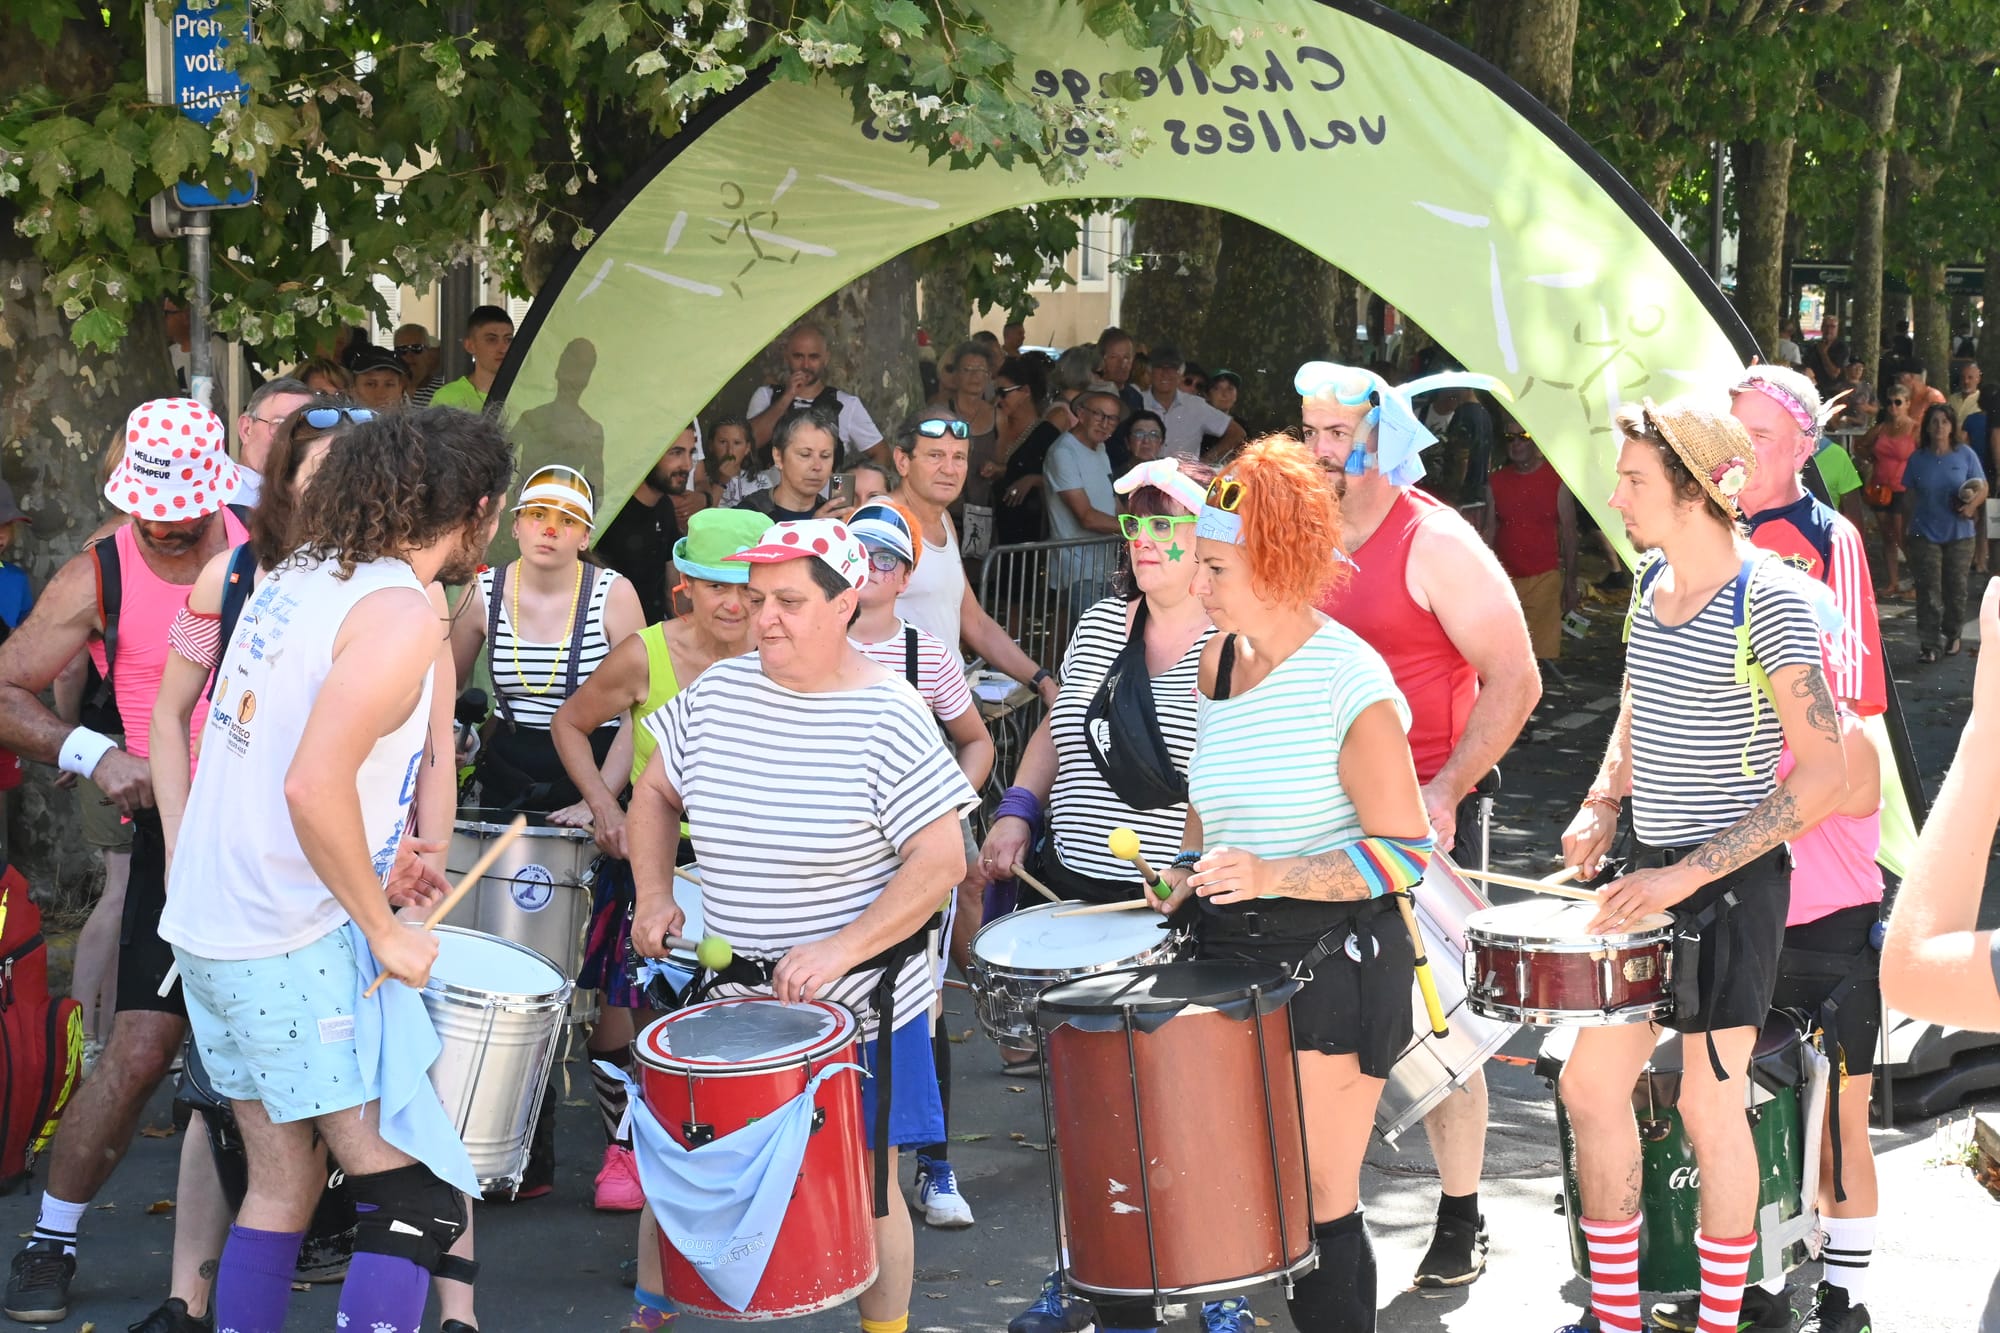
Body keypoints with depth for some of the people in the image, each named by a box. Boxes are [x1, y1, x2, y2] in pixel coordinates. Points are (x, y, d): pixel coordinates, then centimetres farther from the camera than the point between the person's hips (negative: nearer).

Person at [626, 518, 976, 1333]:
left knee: (864, 1191, 7)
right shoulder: (718, 692, 0)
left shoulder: (888, 718, -15)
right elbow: (656, 794, 15)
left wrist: (841, 951, -25)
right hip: (728, 998, 4)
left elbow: (941, 862, -17)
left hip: (856, 1010, -4)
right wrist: (654, 896, -1)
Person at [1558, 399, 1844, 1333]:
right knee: (1590, 1085, 9)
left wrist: (1689, 874, -23)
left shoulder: (1771, 599, -18)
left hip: (1732, 882, -8)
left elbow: (1824, 773, -20)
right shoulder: (1653, 579, 6)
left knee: (1708, 1108, 1)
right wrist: (1602, 807, 2)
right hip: (1647, 871, 8)